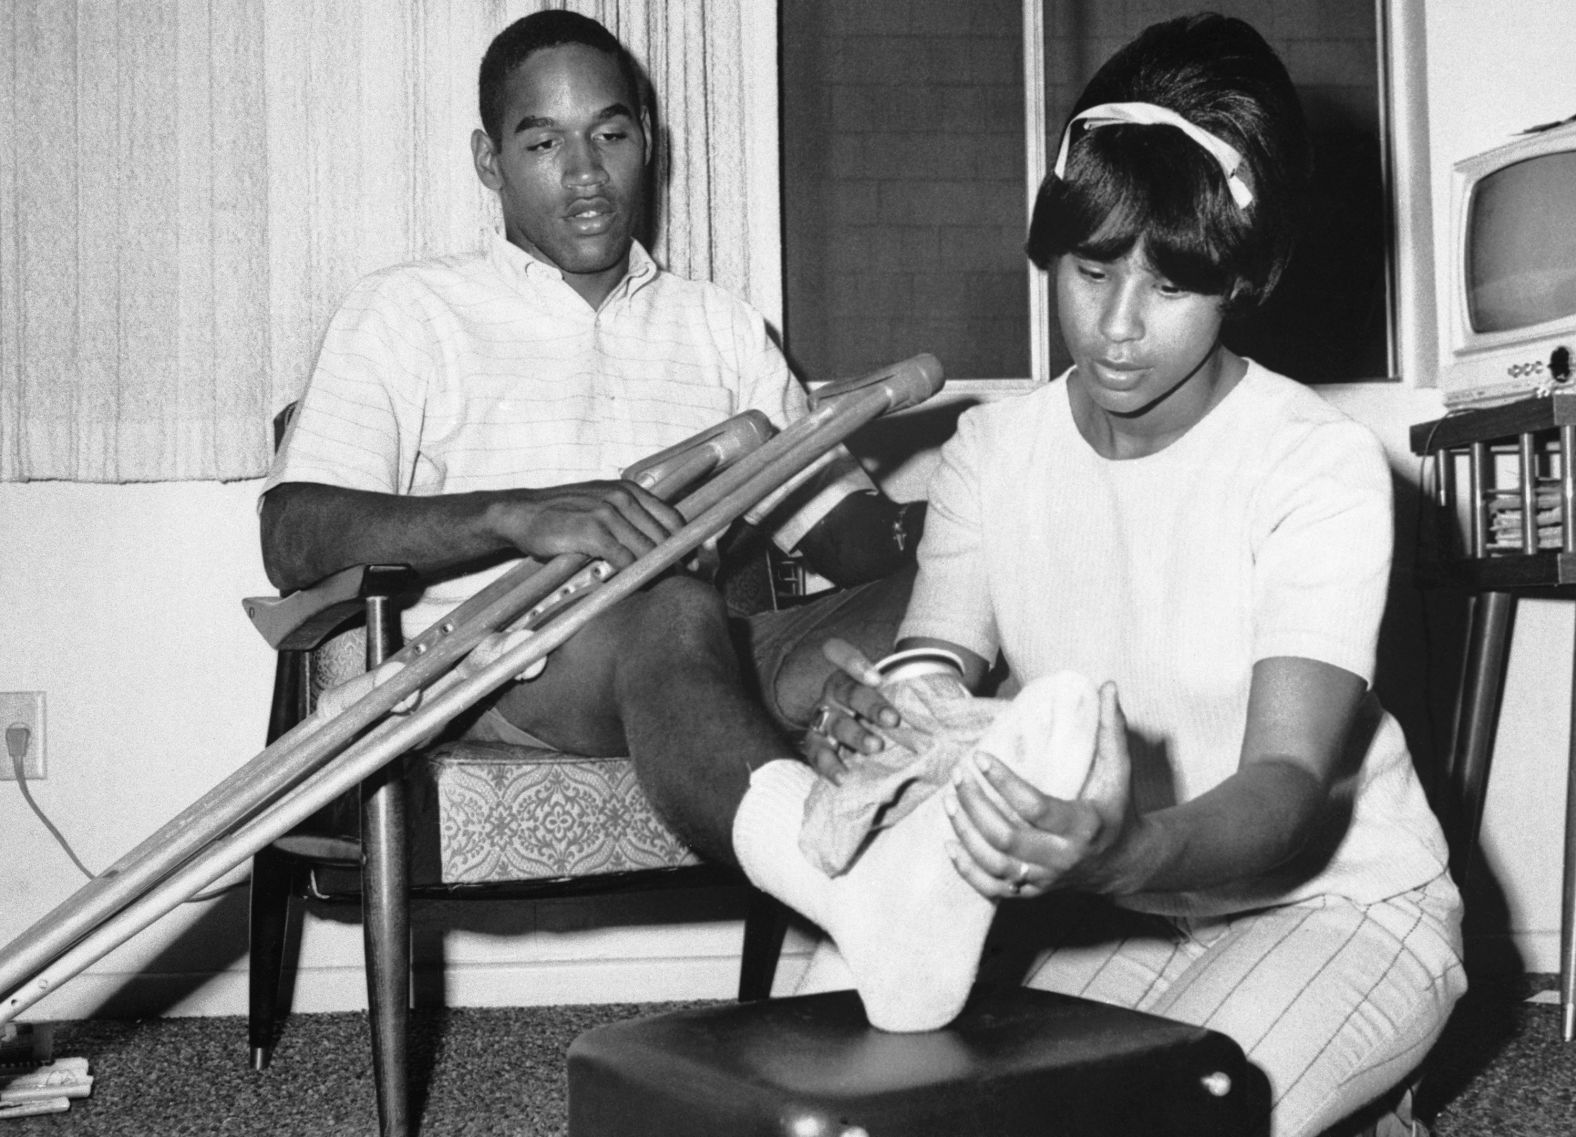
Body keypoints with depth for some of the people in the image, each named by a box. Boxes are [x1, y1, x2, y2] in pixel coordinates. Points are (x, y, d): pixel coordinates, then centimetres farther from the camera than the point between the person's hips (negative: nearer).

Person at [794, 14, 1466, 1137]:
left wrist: (1127, 852, -49)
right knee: (843, 1017, -21)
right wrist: (878, 729, -40)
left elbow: (1287, 789, -26)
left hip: (1331, 901, -3)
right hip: (1100, 897, 3)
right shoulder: (992, 449, -3)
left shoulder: (1321, 466, -18)